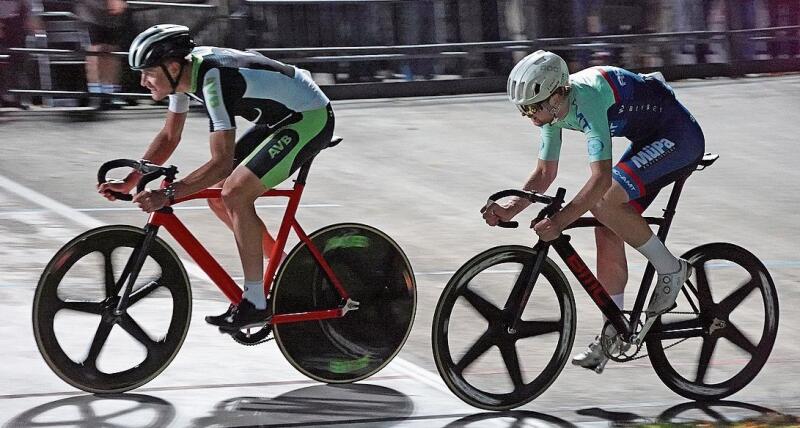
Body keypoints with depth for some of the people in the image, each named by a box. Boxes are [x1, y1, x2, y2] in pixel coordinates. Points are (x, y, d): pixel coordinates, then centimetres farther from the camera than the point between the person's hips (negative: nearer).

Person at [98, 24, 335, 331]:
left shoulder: (214, 80, -30)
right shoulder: (184, 73, -3)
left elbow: (222, 161, -32)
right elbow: (169, 136, 9)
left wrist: (167, 195, -35)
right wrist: (128, 183, 2)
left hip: (311, 120, -10)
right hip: (279, 119, 10)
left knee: (235, 194, -20)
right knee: (216, 195, 5)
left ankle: (255, 302, -13)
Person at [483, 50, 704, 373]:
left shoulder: (586, 100, -31)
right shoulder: (553, 110, -3)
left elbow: (601, 178, -37)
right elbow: (544, 173, 7)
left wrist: (559, 221, -42)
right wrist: (510, 210, -8)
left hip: (679, 138, -9)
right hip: (649, 141, 9)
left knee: (603, 202, -25)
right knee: (607, 232, 1)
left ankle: (671, 269, -8)